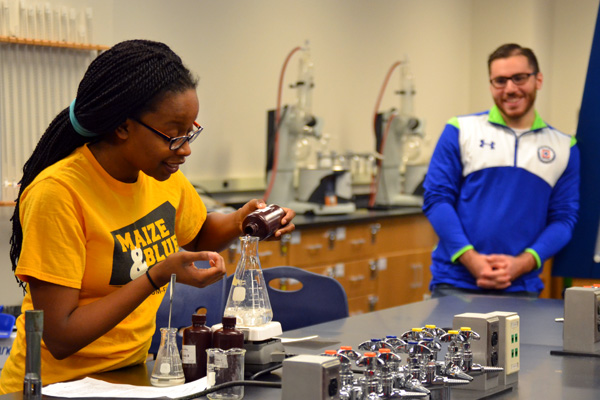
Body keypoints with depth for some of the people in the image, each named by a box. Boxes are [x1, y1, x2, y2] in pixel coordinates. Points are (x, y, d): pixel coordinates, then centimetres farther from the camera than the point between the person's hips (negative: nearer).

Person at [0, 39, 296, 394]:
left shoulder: (164, 177, 0)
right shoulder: (58, 193, -20)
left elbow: (198, 235, 23)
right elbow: (60, 338, -21)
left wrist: (239, 222, 1)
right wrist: (159, 276, -25)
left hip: (129, 373, 5)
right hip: (55, 383, -5)